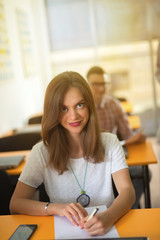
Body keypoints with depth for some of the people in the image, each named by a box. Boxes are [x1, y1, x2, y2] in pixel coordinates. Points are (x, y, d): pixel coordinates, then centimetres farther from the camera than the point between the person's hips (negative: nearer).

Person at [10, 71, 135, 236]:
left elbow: (127, 191, -9)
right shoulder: (42, 152, -6)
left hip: (107, 228, 3)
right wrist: (56, 208, -25)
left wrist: (108, 217, -30)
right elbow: (15, 204, -8)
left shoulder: (109, 143, -2)